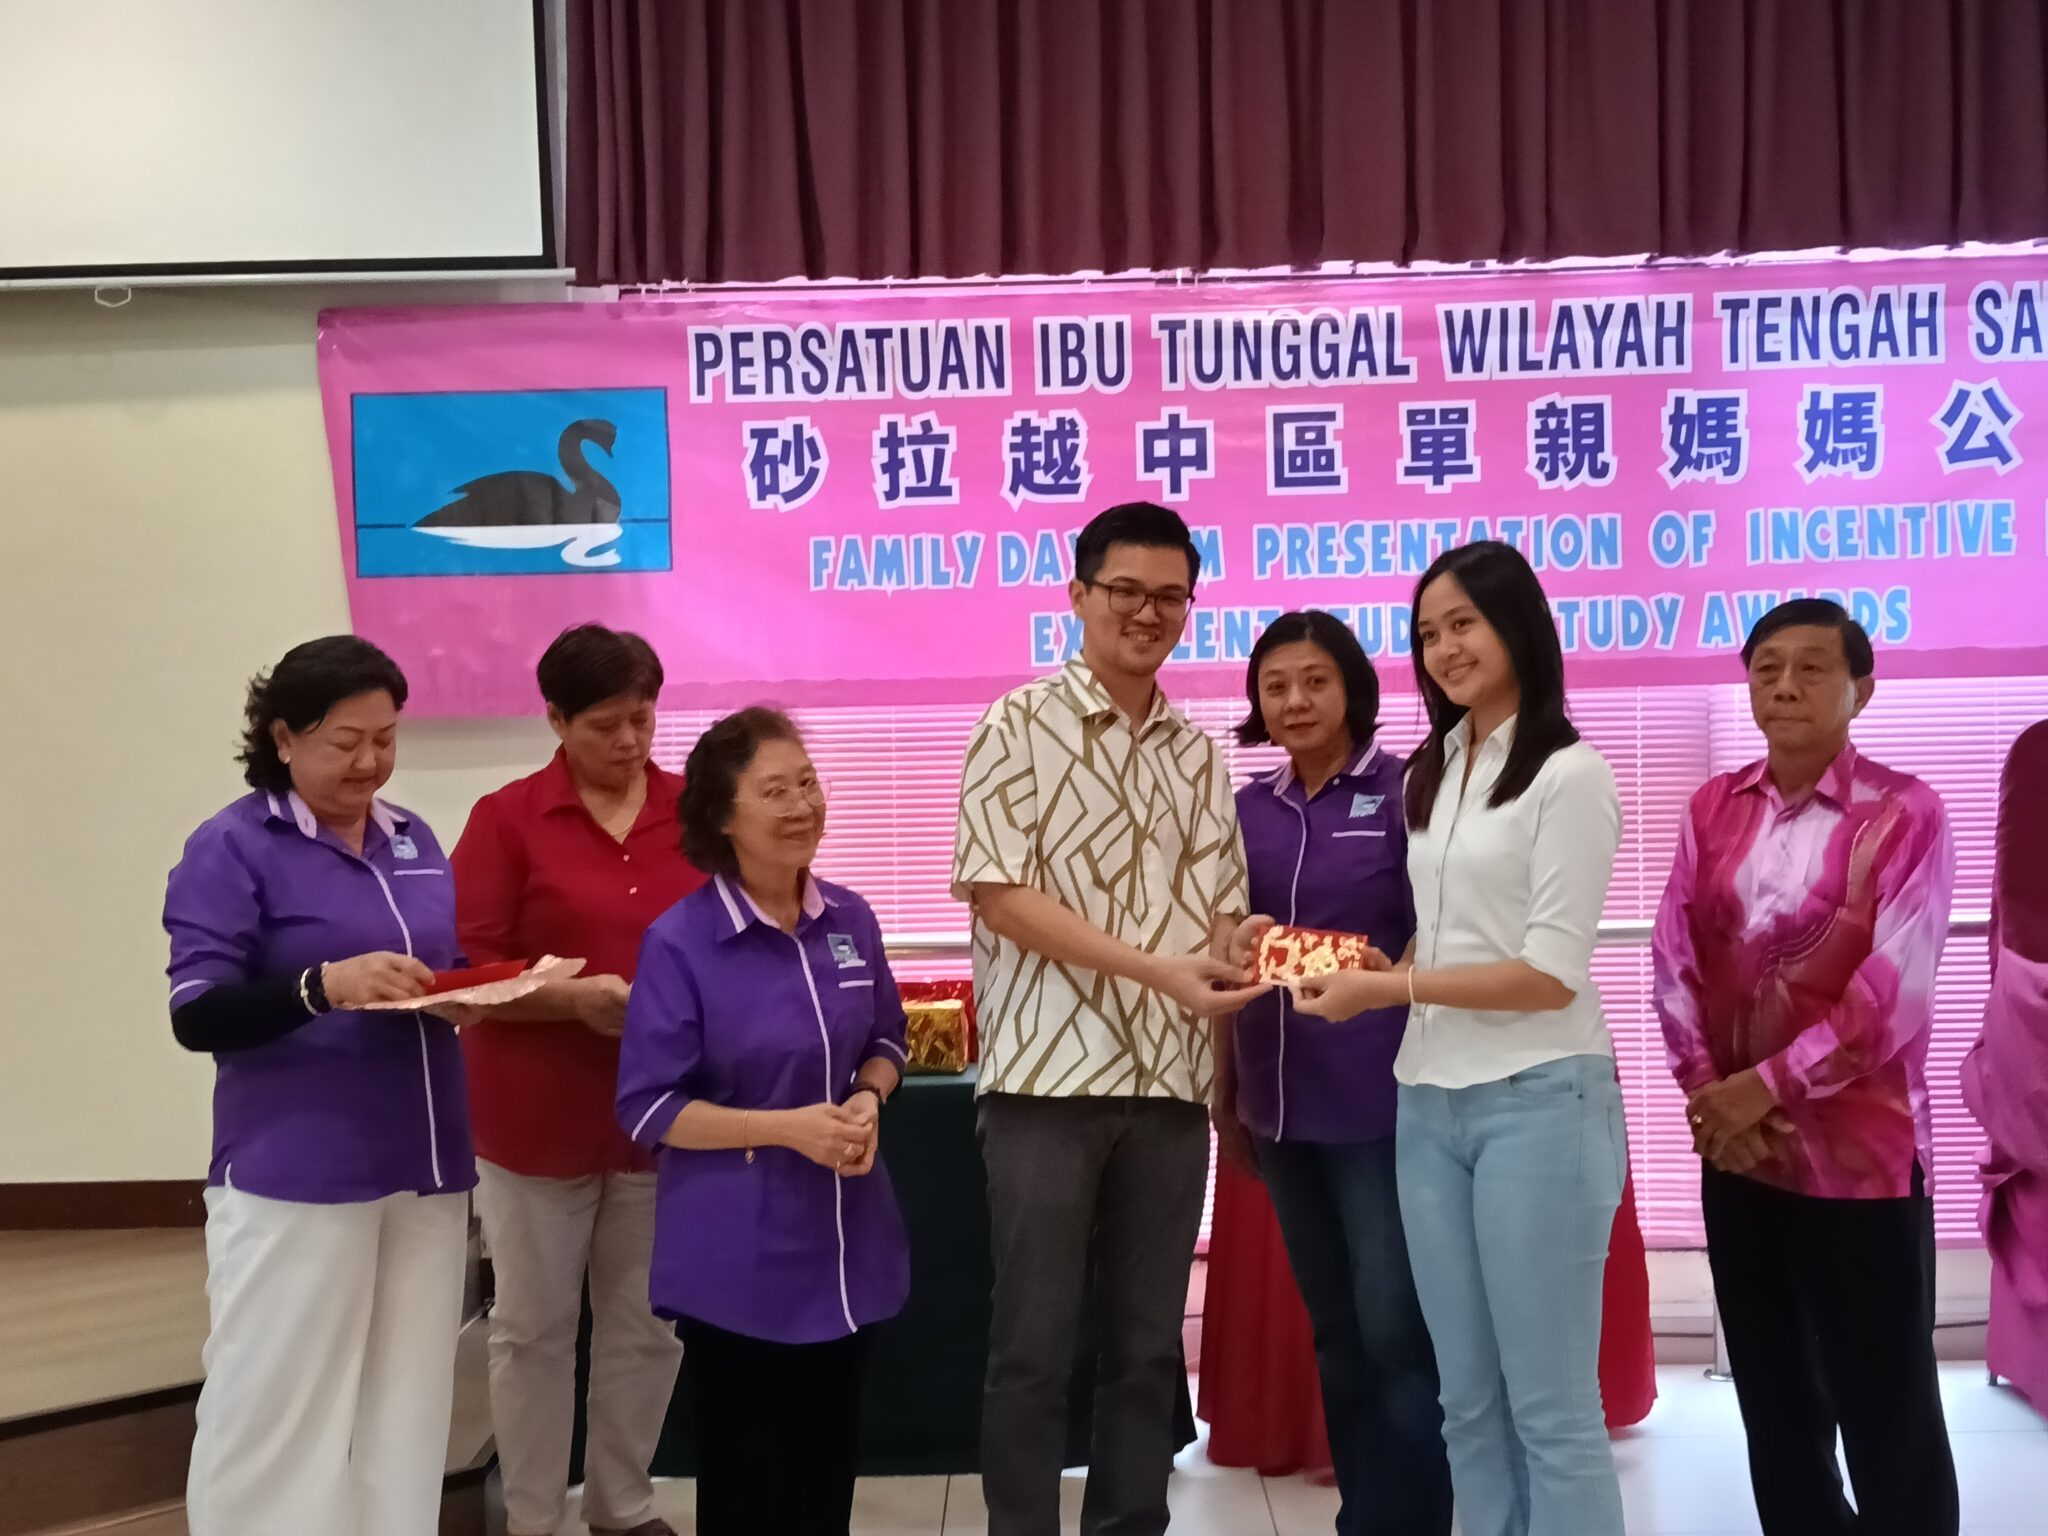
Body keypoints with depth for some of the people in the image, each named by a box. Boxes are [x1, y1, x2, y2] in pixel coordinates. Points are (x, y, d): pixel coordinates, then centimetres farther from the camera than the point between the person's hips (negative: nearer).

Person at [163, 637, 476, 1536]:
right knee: (276, 1413, 0)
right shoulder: (232, 848, -6)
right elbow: (197, 1015, -13)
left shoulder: (414, 841, 12)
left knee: (405, 1408, 11)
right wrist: (325, 986, -28)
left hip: (425, 1168, 6)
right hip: (295, 1176, -6)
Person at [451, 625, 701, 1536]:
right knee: (533, 1328, 9)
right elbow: (466, 968, -9)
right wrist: (574, 997, -22)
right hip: (538, 1115, -2)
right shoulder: (506, 818, -5)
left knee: (648, 1325, 12)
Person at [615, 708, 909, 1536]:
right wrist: (787, 1128, -22)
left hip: (845, 1246, 5)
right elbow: (648, 1108, -15)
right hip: (737, 1260, -5)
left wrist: (866, 1101, -8)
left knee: (829, 1469, 18)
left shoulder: (851, 920, 1)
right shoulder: (680, 942, -15)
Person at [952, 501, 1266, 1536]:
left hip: (1169, 1083, 5)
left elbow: (1219, 911, 12)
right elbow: (997, 893, -12)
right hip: (1048, 1076, -5)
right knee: (1034, 1345, 2)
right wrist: (1153, 967, -19)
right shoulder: (1021, 725, -4)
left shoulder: (1198, 754, 12)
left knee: (1148, 1346, 12)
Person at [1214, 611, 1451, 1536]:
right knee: (1334, 1330, 15)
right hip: (1283, 1104, 5)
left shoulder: (1403, 792, -6)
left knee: (1396, 1329, -1)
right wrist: (1224, 1094, 12)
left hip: (1382, 1101, -5)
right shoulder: (1248, 808, 9)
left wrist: (1372, 977, -20)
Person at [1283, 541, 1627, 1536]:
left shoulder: (1570, 775, -9)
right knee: (1468, 1401, 13)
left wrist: (1385, 990, -17)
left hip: (1537, 1103, -7)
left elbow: (1551, 973, -15)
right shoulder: (1433, 774, 14)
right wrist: (1371, 972, -2)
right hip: (1430, 1103, 7)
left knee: (1551, 1405, 0)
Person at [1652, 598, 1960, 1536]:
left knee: (1884, 1406, 4)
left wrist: (1766, 1085, -17)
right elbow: (1676, 961, 2)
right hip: (1737, 1147, 5)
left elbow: (1892, 994, -16)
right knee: (1773, 1399, 18)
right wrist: (1706, 1094, -10)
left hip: (1860, 1152, -5)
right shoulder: (1713, 809, 6)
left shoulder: (1905, 815, -9)